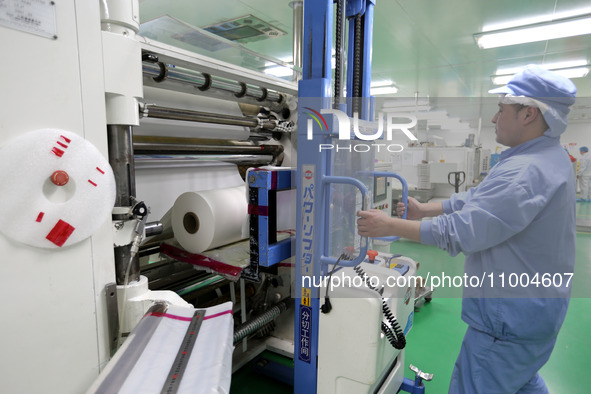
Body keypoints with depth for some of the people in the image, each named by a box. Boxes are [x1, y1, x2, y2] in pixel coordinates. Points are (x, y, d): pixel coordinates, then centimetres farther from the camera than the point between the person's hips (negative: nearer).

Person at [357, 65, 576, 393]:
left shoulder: (526, 172, -29)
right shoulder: (549, 158, 7)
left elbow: (462, 231, -31)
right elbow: (478, 199, 9)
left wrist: (389, 226, -23)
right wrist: (423, 209, 6)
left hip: (512, 317, -10)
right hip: (537, 304, 10)